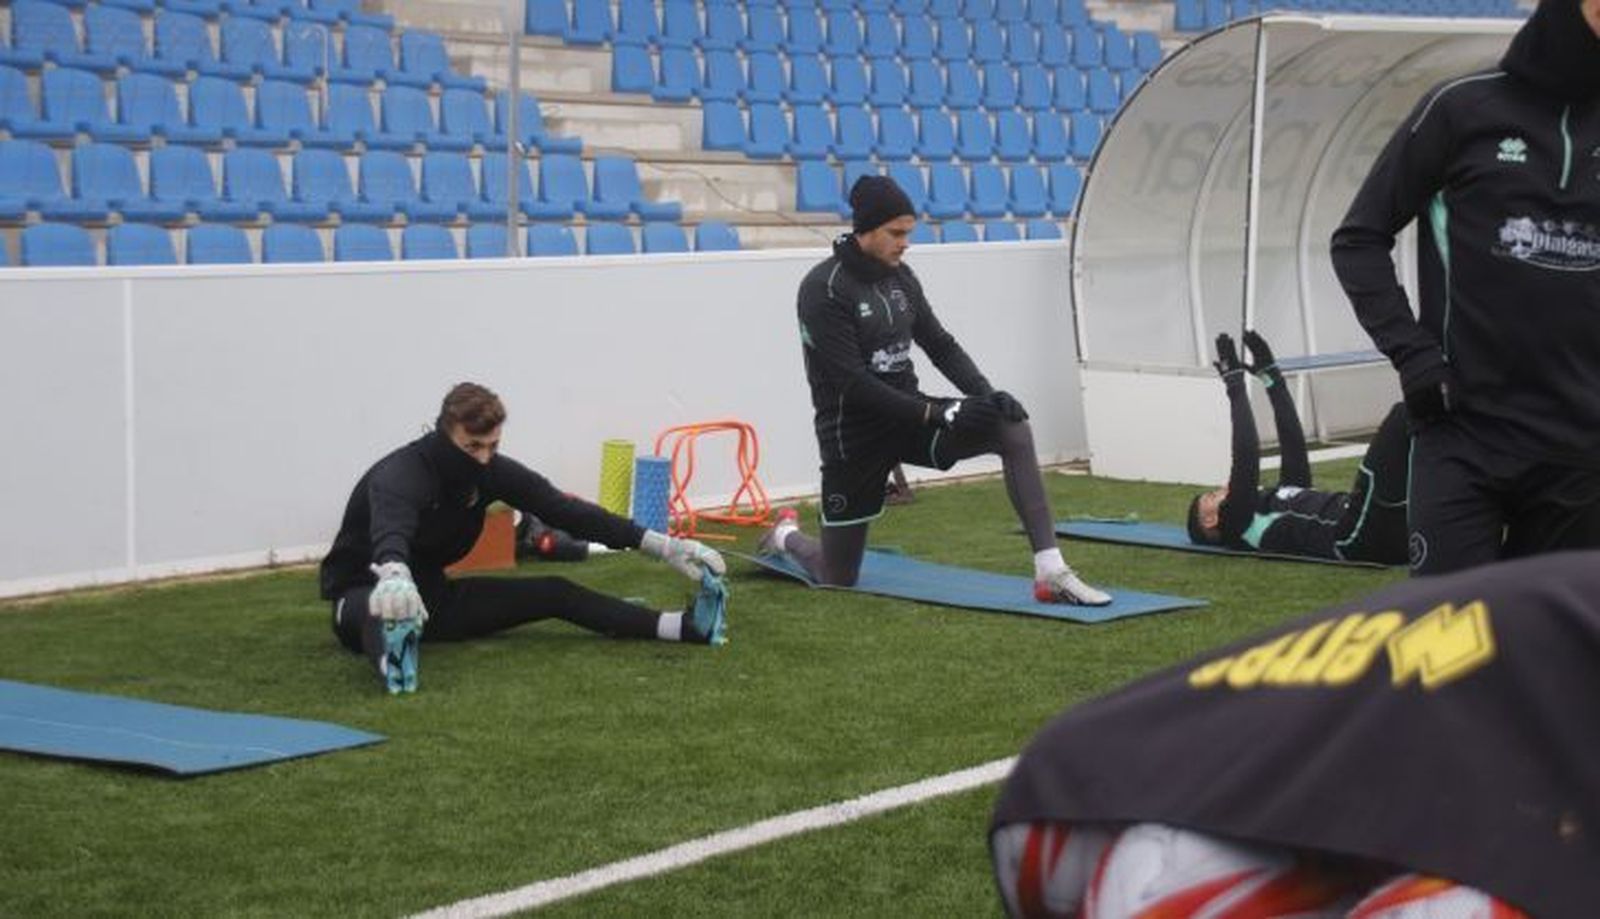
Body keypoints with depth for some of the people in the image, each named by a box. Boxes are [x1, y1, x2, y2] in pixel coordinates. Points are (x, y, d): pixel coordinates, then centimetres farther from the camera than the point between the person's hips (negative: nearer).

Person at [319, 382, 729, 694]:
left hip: (430, 592, 7)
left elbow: (564, 510, -8)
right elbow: (390, 532, -51)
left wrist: (661, 545, -14)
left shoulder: (491, 469, -8)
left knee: (553, 592, -5)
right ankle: (391, 656, -79)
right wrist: (394, 577, -76)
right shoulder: (401, 475, -29)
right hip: (365, 592, -7)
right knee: (381, 612, -45)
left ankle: (683, 626, -15)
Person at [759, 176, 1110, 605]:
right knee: (838, 581, 5)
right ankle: (786, 536, 42)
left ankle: (1051, 573, -22)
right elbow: (852, 382, -23)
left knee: (1013, 428, -20)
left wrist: (985, 396, -14)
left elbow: (940, 345, 5)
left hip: (908, 416, 6)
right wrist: (934, 413, -28)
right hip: (853, 435, -5)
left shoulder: (900, 276, 3)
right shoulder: (824, 288, -18)